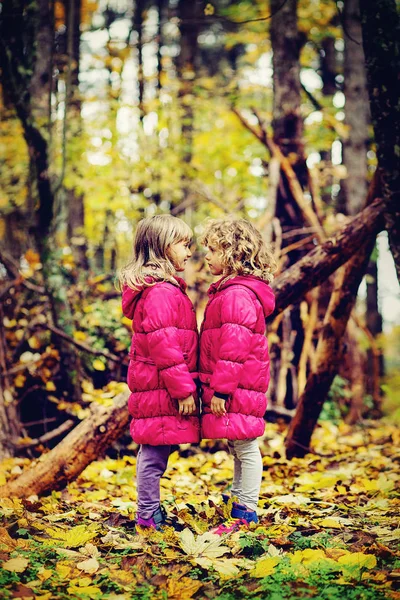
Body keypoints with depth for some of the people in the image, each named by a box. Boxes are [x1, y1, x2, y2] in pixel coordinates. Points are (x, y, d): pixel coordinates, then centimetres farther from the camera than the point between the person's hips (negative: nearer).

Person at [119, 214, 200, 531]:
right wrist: (183, 389, -18)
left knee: (153, 450, 16)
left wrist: (184, 385, 20)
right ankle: (148, 514, 7)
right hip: (161, 387, -11)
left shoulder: (166, 288, 17)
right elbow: (162, 344, -21)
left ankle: (149, 511, 25)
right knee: (156, 450, -2)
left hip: (155, 386, 11)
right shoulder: (160, 292, -17)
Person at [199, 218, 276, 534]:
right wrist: (214, 386, 24)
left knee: (246, 448, -3)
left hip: (238, 388, -11)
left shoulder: (236, 295, -18)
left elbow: (233, 348, -22)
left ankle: (245, 514, 3)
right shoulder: (228, 290, 16)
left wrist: (221, 389, -21)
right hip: (237, 387, 11)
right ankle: (238, 502, 27)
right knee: (238, 447, 17)